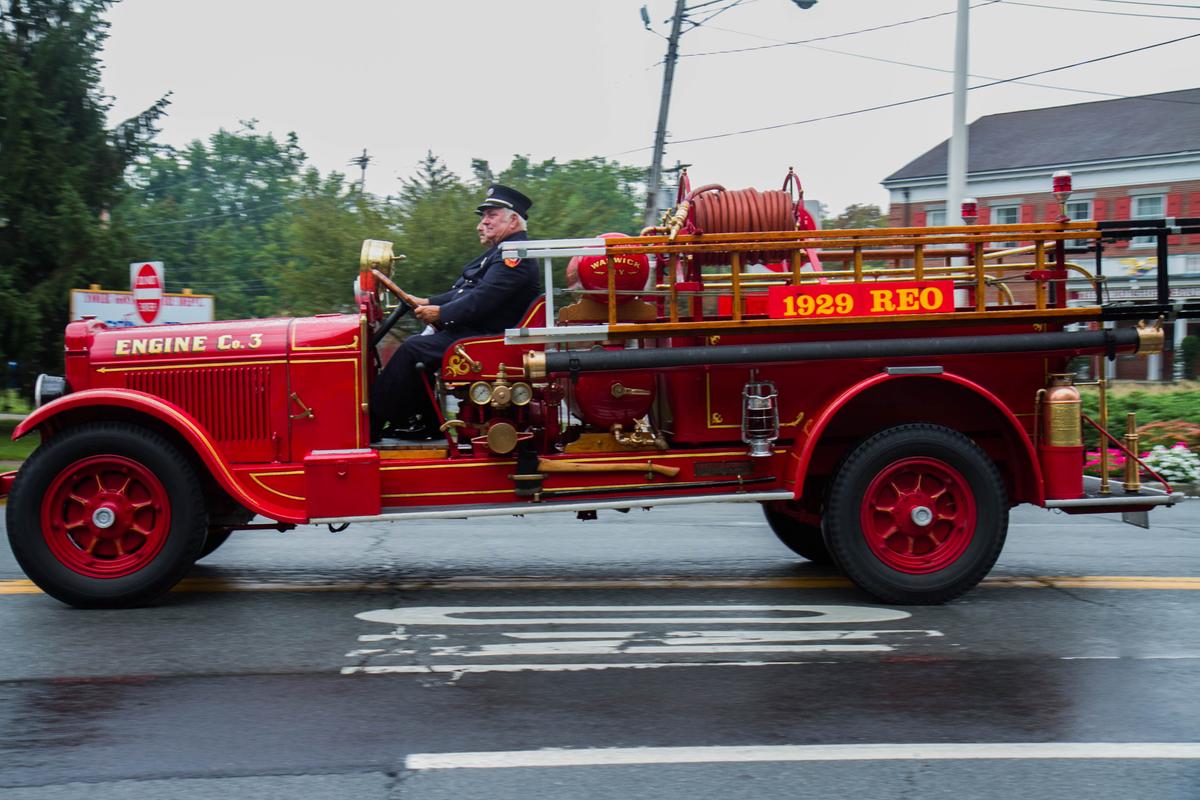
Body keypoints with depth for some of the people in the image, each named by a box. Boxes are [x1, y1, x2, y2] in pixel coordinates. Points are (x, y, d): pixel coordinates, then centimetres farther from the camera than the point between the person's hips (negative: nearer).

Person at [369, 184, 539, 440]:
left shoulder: (516, 255, -15)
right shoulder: (502, 251, 21)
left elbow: (482, 300, -24)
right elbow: (466, 293, 22)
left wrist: (441, 313, -18)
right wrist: (429, 303, 10)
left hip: (483, 337, -11)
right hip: (473, 331, 11)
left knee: (413, 349, -19)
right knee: (417, 344, 7)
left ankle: (370, 425, -14)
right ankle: (424, 422, 6)